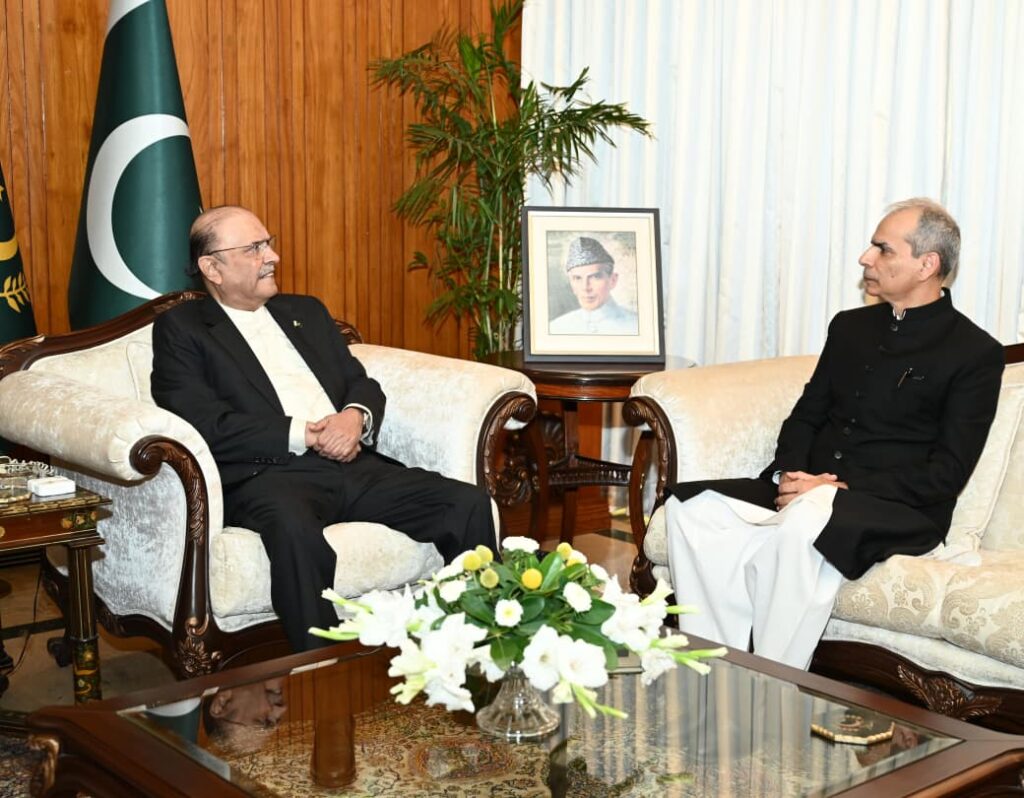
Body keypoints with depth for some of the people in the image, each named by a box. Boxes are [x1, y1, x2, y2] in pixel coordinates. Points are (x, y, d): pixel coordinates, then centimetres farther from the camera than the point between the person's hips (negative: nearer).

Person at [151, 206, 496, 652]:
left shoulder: (307, 312, 26)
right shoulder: (180, 328, 7)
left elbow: (362, 383, 22)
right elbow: (207, 425, -7)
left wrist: (355, 416, -3)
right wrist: (303, 434, -11)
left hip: (351, 464, 6)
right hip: (266, 473, -5)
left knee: (468, 503, -16)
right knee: (294, 529, -41)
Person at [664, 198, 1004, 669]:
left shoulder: (976, 353, 0)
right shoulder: (850, 327, 20)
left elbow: (947, 472, -7)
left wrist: (841, 489, -16)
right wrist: (788, 473, -3)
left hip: (899, 510, -6)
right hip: (806, 492, 6)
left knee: (801, 525, -40)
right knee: (690, 506, -22)